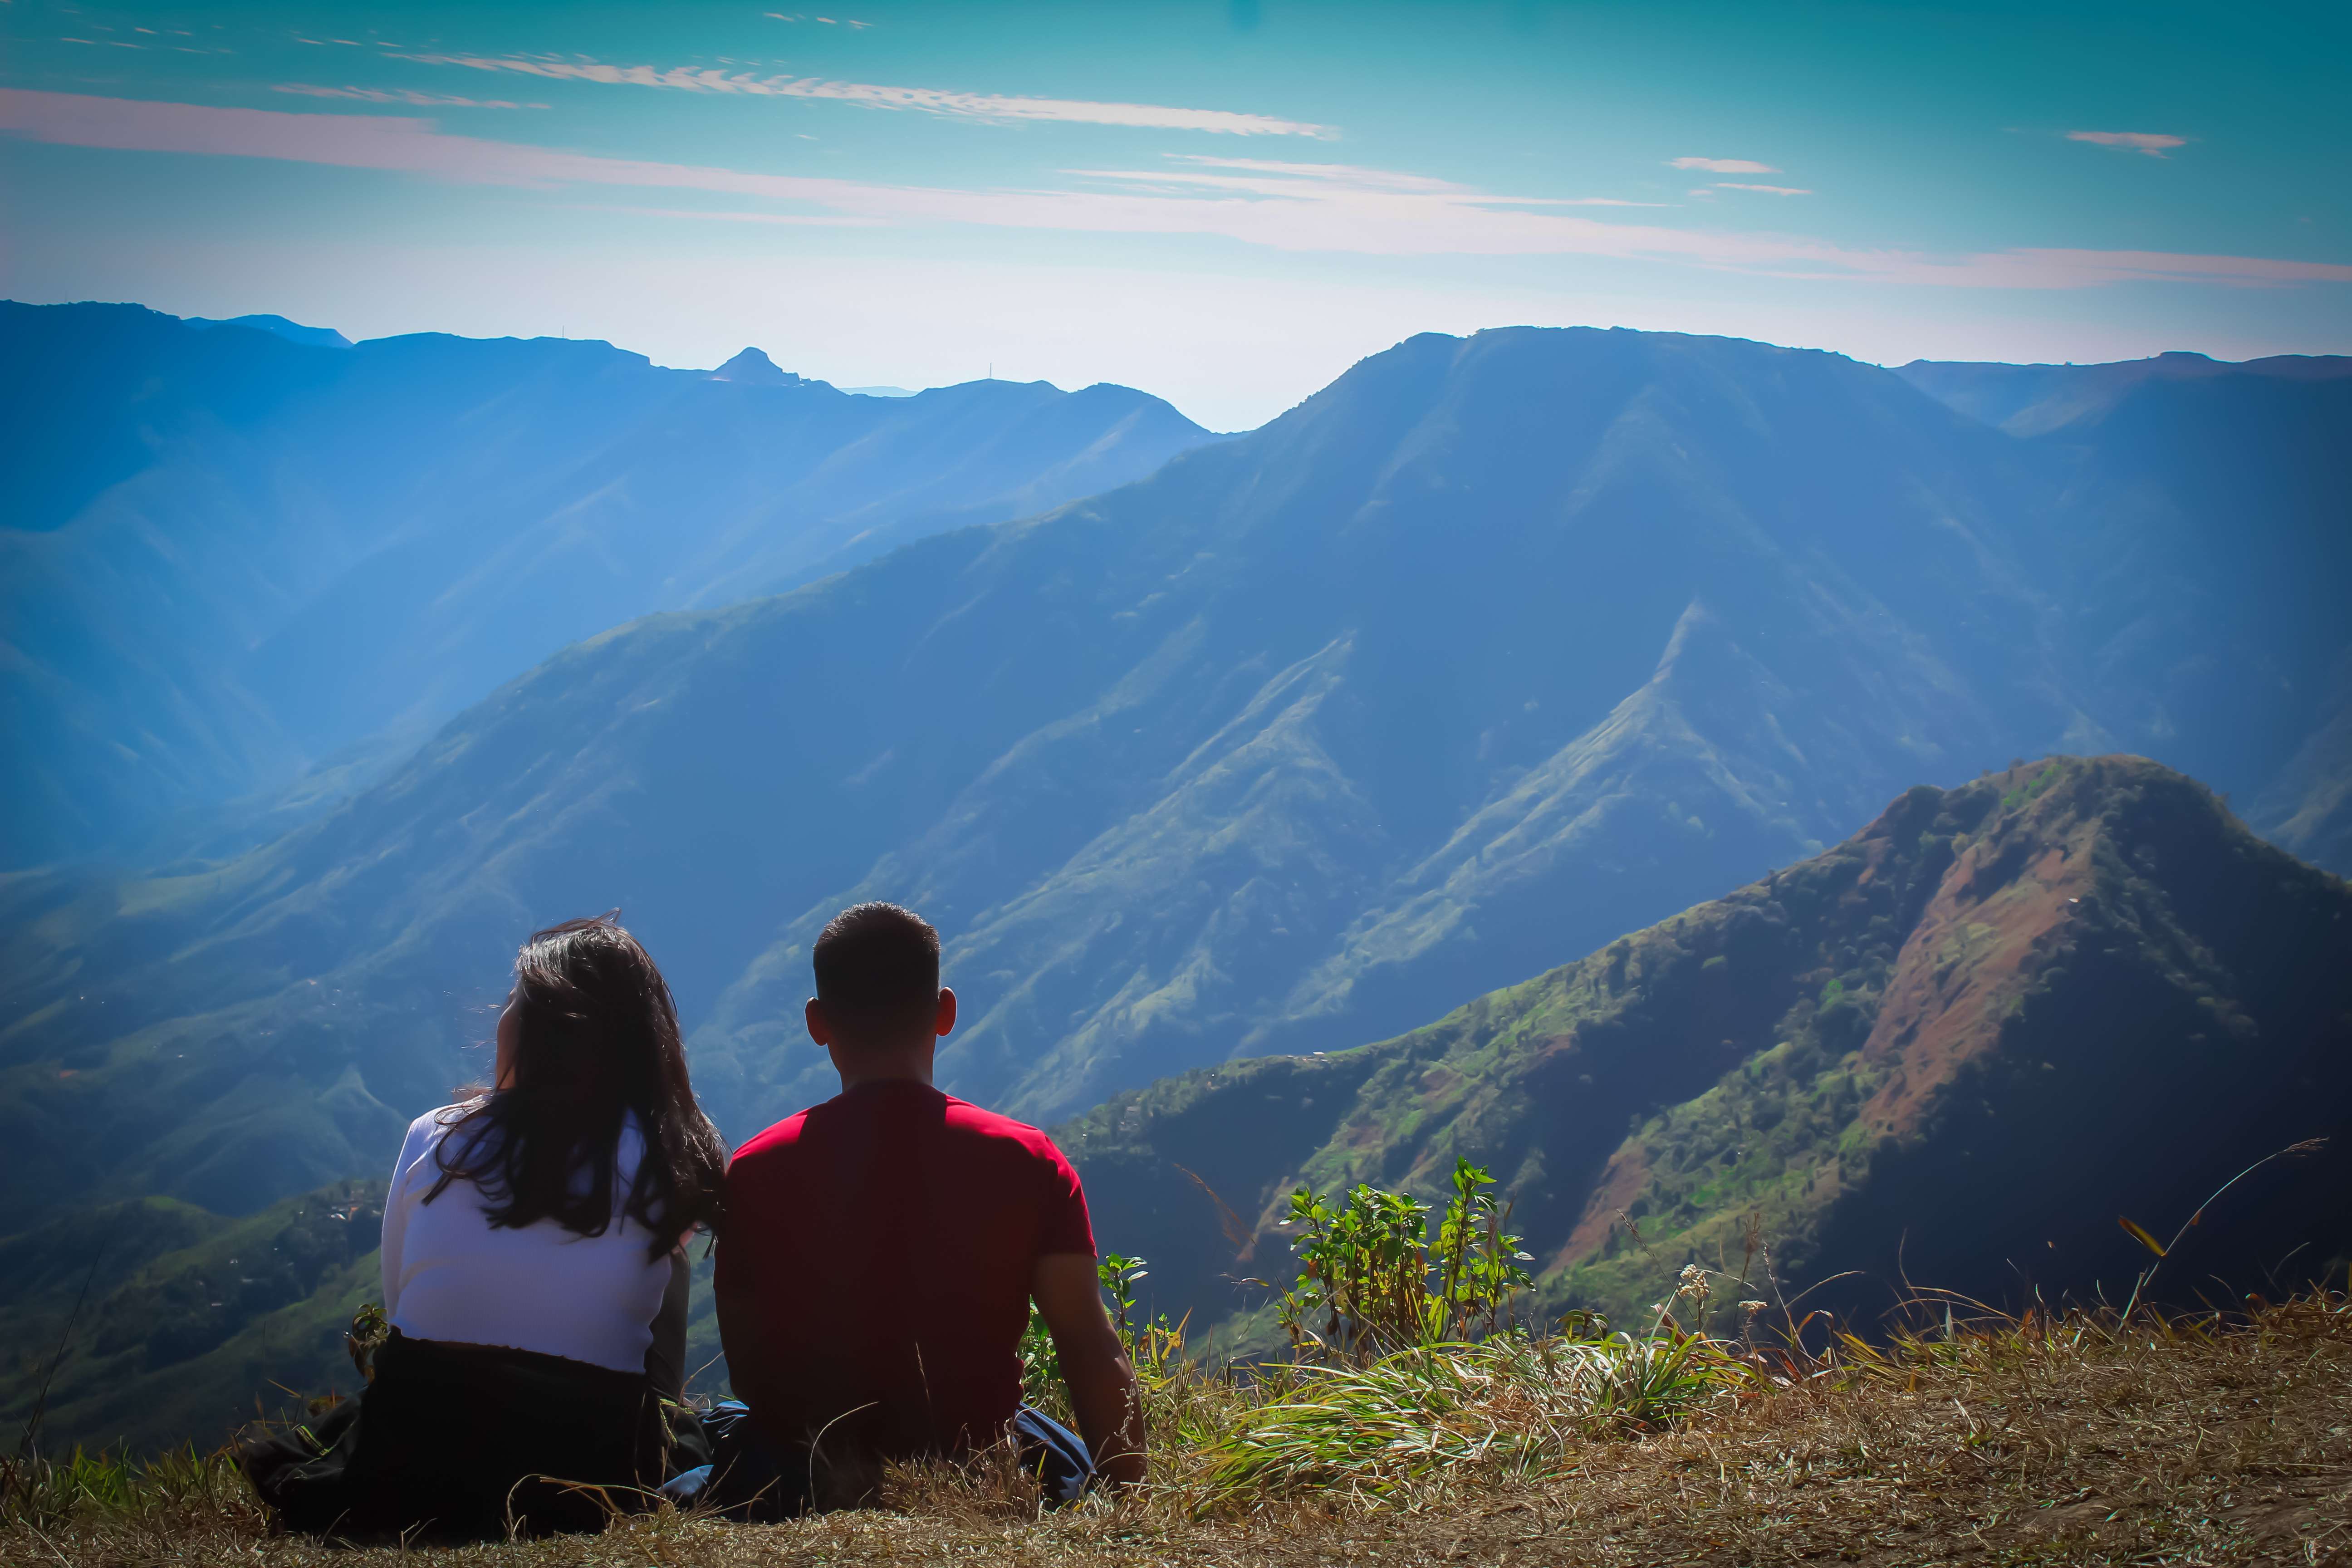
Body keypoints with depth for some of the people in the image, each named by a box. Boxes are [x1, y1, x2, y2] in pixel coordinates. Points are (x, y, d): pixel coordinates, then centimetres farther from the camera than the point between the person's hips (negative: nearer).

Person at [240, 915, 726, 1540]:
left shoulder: (435, 1140, 0)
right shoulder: (663, 1165, -1)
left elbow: (398, 1309, 7)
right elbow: (664, 1377, 4)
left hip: (408, 1476, 3)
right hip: (585, 1481, -2)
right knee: (683, 1433, 30)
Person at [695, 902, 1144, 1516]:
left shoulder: (755, 1173, -10)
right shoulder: (1028, 1164, -10)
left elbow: (750, 1375, -3)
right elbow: (1097, 1361, -13)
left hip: (809, 1485, 0)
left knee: (713, 1427, 34)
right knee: (1069, 1454, 35)